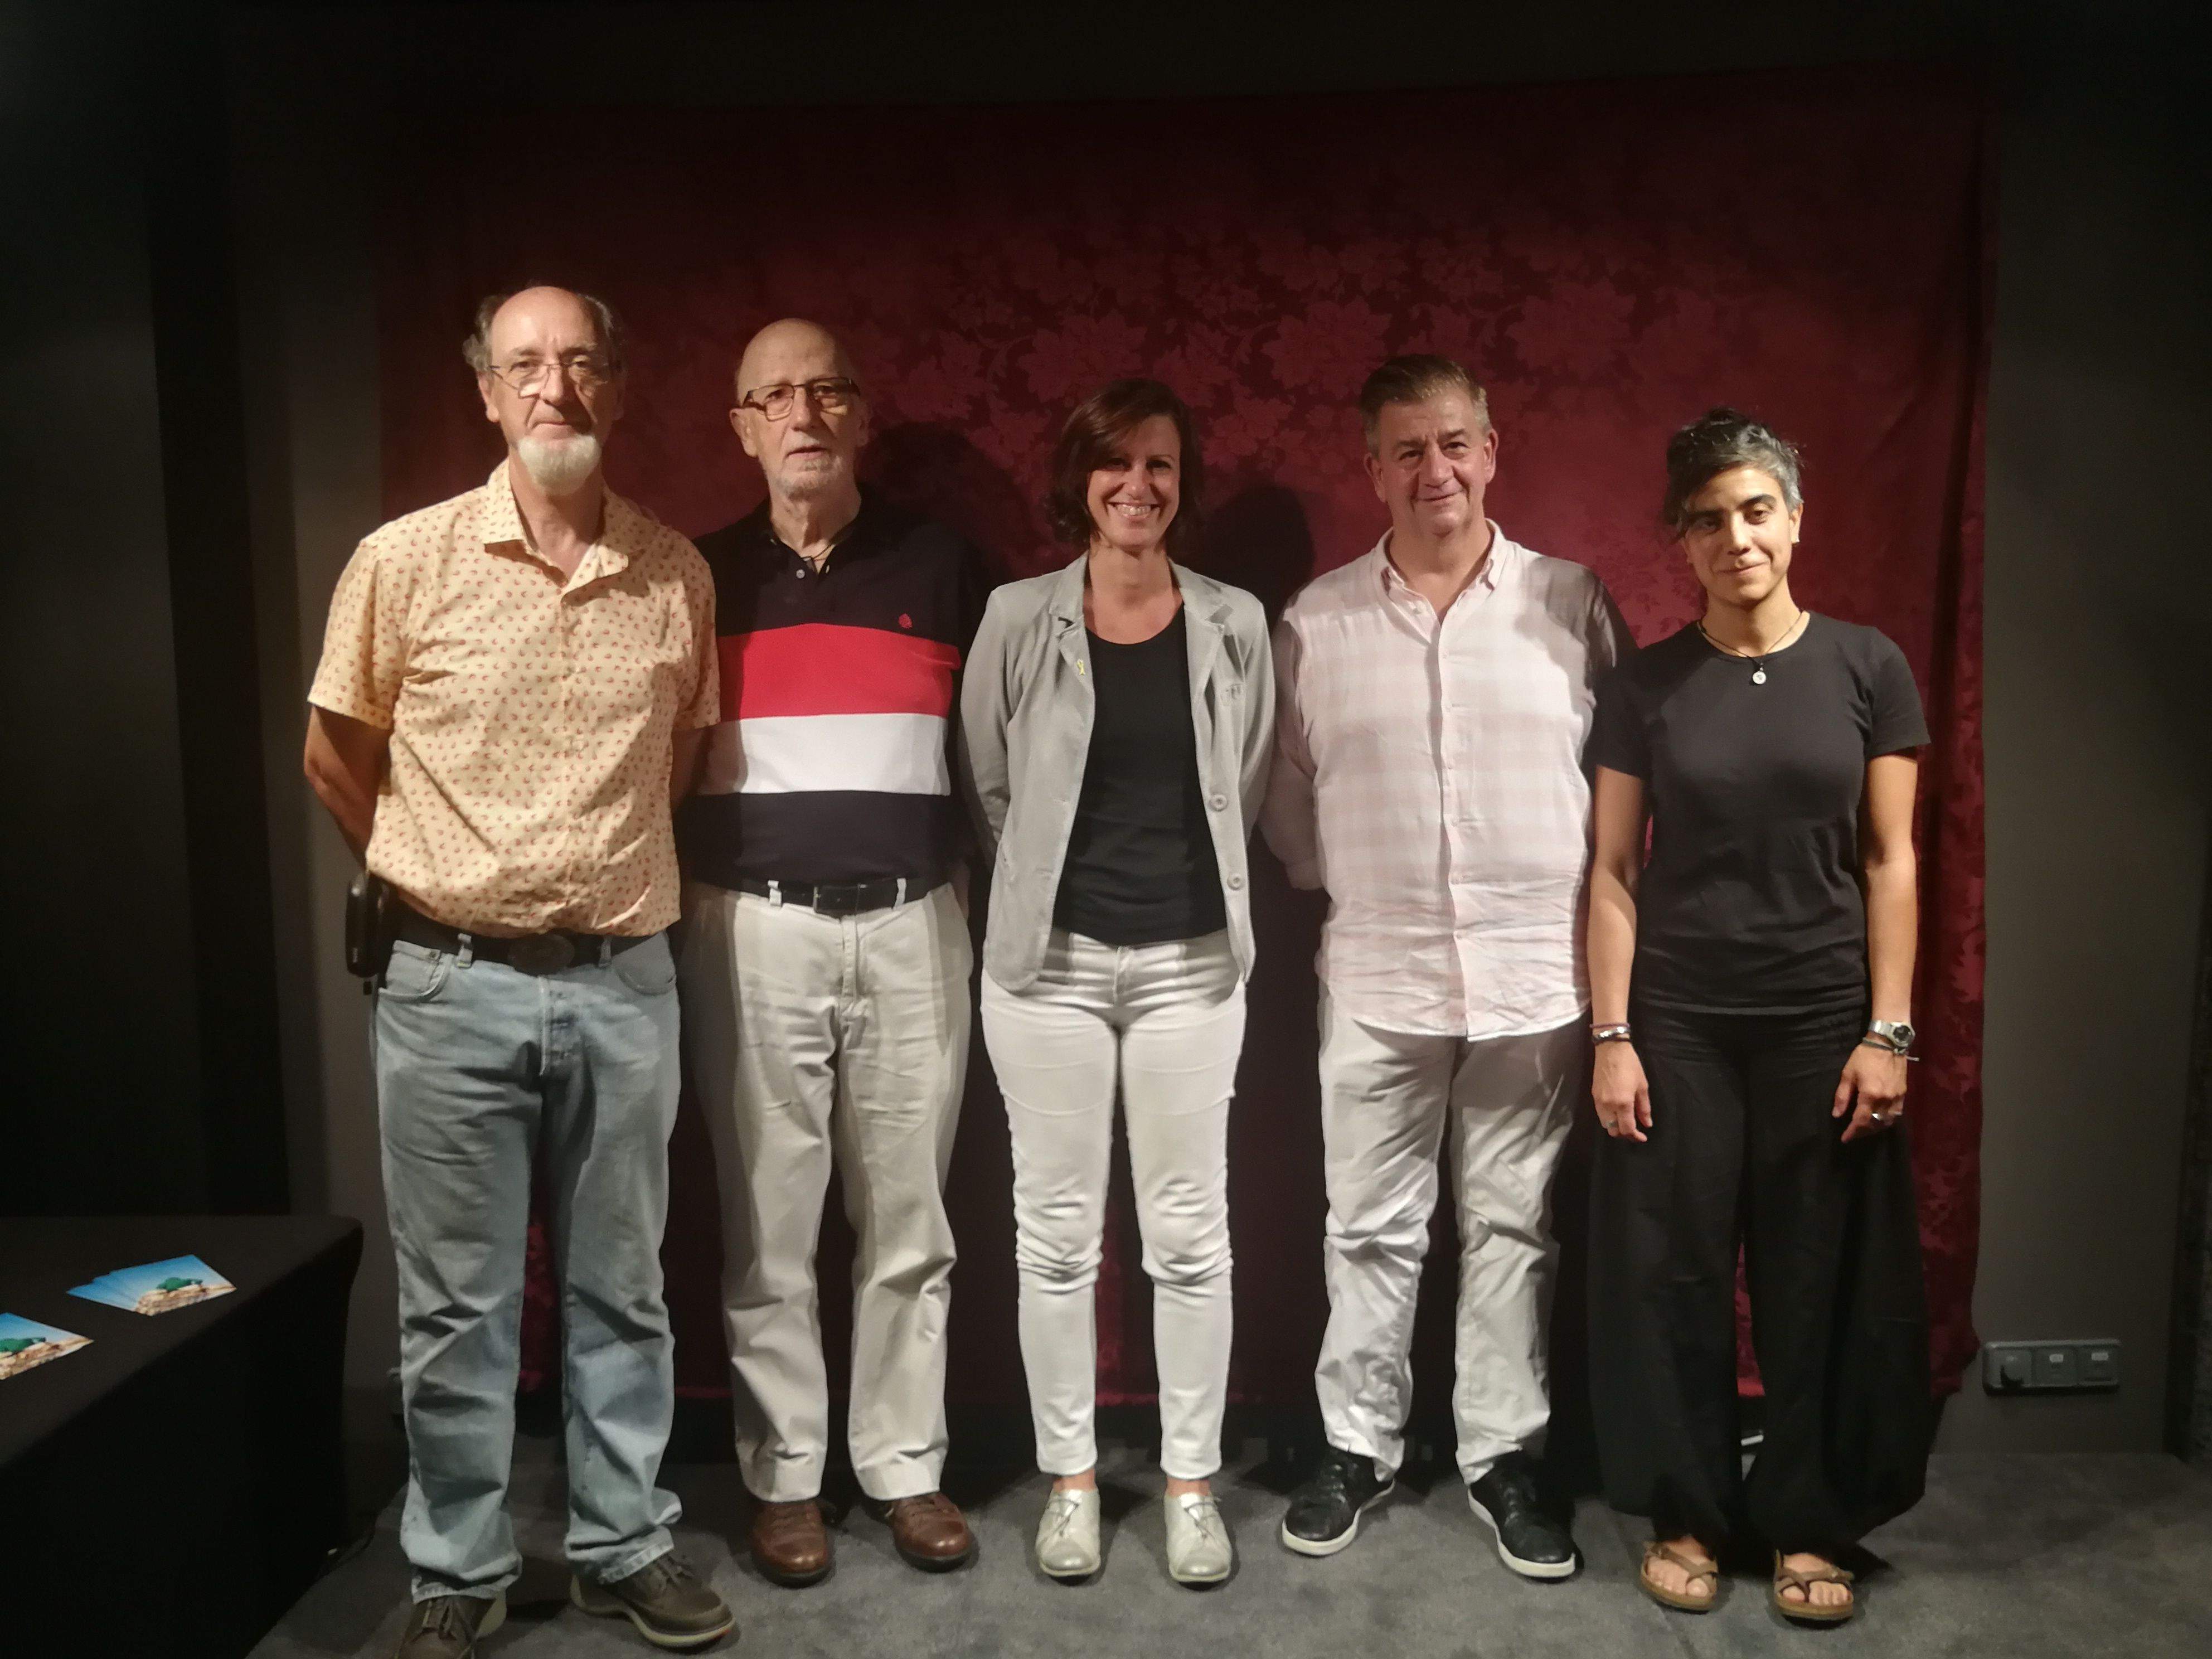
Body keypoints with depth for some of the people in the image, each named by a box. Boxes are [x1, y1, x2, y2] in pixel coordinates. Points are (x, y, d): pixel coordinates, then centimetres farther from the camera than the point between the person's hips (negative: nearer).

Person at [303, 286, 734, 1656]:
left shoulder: (676, 571, 2)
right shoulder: (404, 560, -4)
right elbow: (336, 758, 7)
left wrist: (611, 870, 11)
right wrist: (432, 880, 13)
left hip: (625, 980, 2)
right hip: (454, 984, -1)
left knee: (622, 1288, 14)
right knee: (456, 1302, 10)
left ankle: (627, 1544, 31)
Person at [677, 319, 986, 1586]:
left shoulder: (942, 566, 5)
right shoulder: (702, 577, 5)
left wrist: (977, 882, 5)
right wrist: (687, 889, 3)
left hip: (912, 925, 0)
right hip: (755, 929, 0)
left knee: (910, 1222, 8)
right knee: (769, 1227, 6)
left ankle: (907, 1466, 23)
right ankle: (785, 1476, 22)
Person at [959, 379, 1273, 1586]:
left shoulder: (1233, 624, 2)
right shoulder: (1018, 619, -1)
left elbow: (1245, 793, 10)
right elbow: (989, 788, 5)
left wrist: (1185, 887, 11)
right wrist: (1044, 892, 9)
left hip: (1190, 960, 1)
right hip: (1050, 958, 0)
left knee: (1190, 1235, 7)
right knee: (1056, 1233, 8)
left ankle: (1191, 1482, 23)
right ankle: (1070, 1478, 25)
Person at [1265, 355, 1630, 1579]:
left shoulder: (1572, 602, 1)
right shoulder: (1316, 620, 2)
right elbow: (1285, 791, 8)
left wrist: (1600, 930, 2)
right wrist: (1347, 884, 4)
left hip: (1536, 976, 0)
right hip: (1377, 981, 0)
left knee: (1514, 1228, 11)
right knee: (1371, 1229, 10)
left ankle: (1503, 1455, 28)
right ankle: (1357, 1445, 29)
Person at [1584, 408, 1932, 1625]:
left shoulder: (1866, 670, 1)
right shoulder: (1645, 687, 0)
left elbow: (1889, 861, 1)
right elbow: (1614, 873, 0)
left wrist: (1888, 1031, -4)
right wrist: (1611, 1035, -5)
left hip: (1824, 1020, 0)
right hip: (1678, 1022, 0)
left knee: (1822, 1282, 8)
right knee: (1672, 1273, 6)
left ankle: (1809, 1522, 26)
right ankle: (1685, 1512, 24)